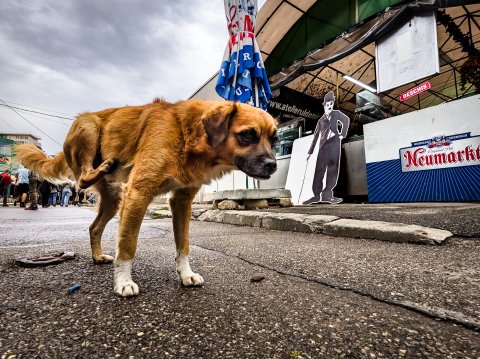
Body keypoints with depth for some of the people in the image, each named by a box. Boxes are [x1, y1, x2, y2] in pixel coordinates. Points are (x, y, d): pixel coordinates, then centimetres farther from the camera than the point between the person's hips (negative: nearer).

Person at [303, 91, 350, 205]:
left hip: (334, 145, 0)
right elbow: (315, 136, 15)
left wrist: (342, 134, -8)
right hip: (323, 147, 1)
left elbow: (346, 120, 2)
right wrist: (310, 152, 11)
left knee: (333, 170, -6)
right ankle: (317, 195, -7)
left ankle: (327, 194, -6)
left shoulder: (336, 114, 17)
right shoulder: (321, 120, 17)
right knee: (319, 170, -6)